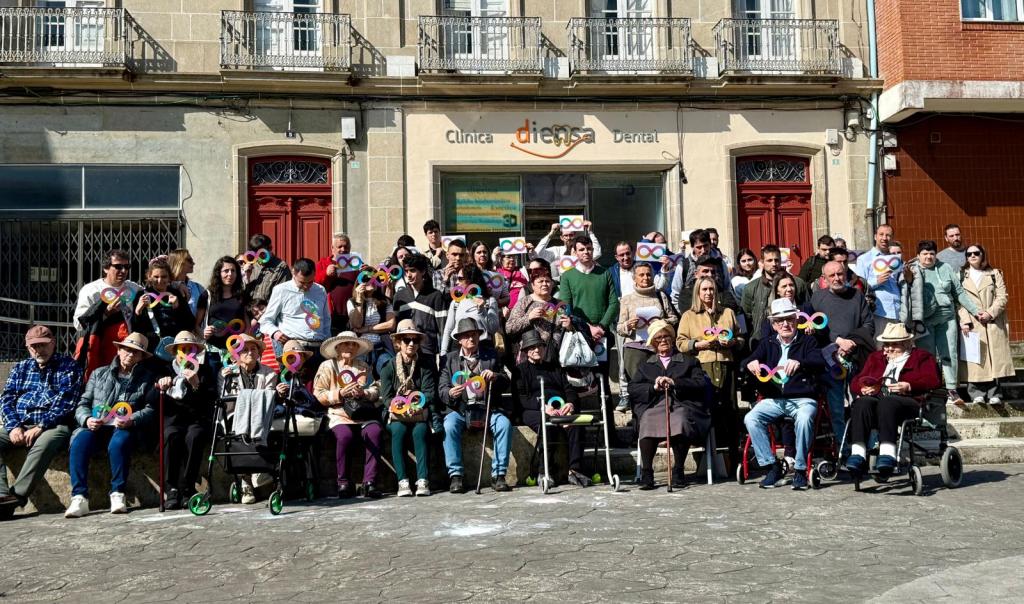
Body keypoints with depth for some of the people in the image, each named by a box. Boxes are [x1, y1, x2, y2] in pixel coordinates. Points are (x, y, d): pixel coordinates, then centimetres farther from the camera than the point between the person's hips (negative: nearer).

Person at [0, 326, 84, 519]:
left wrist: (40, 427, -16)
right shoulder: (20, 367, 23)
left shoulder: (68, 366, 8)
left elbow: (65, 402, -5)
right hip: (19, 425, 5)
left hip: (53, 425, -5)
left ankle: (16, 496, -38)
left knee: (43, 445, -37)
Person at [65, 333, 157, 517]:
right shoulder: (99, 374, 22)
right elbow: (83, 404, 17)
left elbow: (151, 408, 3)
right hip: (95, 426, 2)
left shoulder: (147, 378, 16)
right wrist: (87, 419, -7)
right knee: (79, 443, -30)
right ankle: (79, 498, -31)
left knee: (118, 443, -36)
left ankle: (117, 495, -26)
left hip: (125, 428, -2)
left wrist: (132, 420, -17)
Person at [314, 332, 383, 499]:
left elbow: (376, 390, 15)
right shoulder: (327, 366, 13)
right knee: (345, 435, -34)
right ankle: (343, 483, -18)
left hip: (364, 414, 3)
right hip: (339, 414, -2)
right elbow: (318, 394, 4)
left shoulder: (363, 366, 24)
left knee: (375, 432, -30)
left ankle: (370, 482, -27)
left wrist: (363, 393, -6)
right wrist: (340, 394, -9)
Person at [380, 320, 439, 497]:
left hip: (421, 415, 0)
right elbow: (387, 397, -4)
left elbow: (430, 395, -2)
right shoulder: (389, 367, 6)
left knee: (419, 431, -30)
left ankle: (423, 480, -36)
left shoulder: (427, 365, 7)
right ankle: (403, 481, -34)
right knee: (398, 430, -31)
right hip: (396, 416, 0)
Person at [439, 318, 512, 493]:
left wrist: (495, 377, -12)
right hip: (460, 408, 0)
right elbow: (442, 388, 4)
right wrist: (450, 393, -19)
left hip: (487, 408, 1)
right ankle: (455, 476, -24)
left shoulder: (491, 355, 15)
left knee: (505, 424, -28)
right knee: (450, 425, -32)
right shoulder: (450, 359, 12)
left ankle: (498, 475, -22)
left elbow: (505, 384, 11)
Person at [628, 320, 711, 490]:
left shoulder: (689, 361, 23)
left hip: (682, 405, -1)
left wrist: (674, 383, -6)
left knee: (680, 421, -36)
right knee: (648, 422, -33)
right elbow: (632, 389, 14)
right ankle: (646, 472, -29)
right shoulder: (645, 365, 27)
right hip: (654, 405, 1)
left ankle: (678, 471, -25)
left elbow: (700, 383, 6)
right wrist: (653, 387, -3)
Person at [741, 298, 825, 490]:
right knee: (750, 419, -23)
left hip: (802, 399, -3)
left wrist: (799, 363, -31)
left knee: (804, 419, -35)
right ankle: (772, 467, -13)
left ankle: (800, 469, -18)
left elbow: (820, 364, -10)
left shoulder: (807, 341, 9)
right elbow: (744, 363, 6)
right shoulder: (767, 344, 18)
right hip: (773, 399, 3)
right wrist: (750, 364, -20)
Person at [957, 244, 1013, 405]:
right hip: (971, 325, -1)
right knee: (974, 360, -5)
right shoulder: (961, 276, 10)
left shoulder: (995, 274, 14)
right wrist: (966, 319, -12)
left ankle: (994, 394, 2)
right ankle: (977, 394, 0)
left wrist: (990, 313, -11)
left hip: (993, 324, 1)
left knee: (994, 358, -3)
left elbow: (1002, 297, 4)